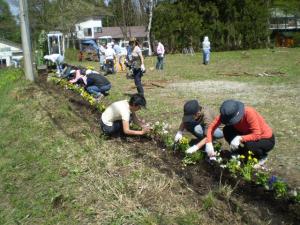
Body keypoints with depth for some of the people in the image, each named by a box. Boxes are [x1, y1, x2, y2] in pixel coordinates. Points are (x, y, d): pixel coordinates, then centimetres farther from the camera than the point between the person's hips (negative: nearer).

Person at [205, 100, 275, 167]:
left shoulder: (249, 113, -34)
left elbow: (257, 135, -35)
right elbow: (212, 126, -19)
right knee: (227, 130, -17)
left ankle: (262, 156, 0)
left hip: (266, 139, -5)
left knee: (248, 145, -36)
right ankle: (240, 154, 4)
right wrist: (209, 143, -32)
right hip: (249, 134, 5)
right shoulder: (227, 114, -19)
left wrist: (240, 138, -46)